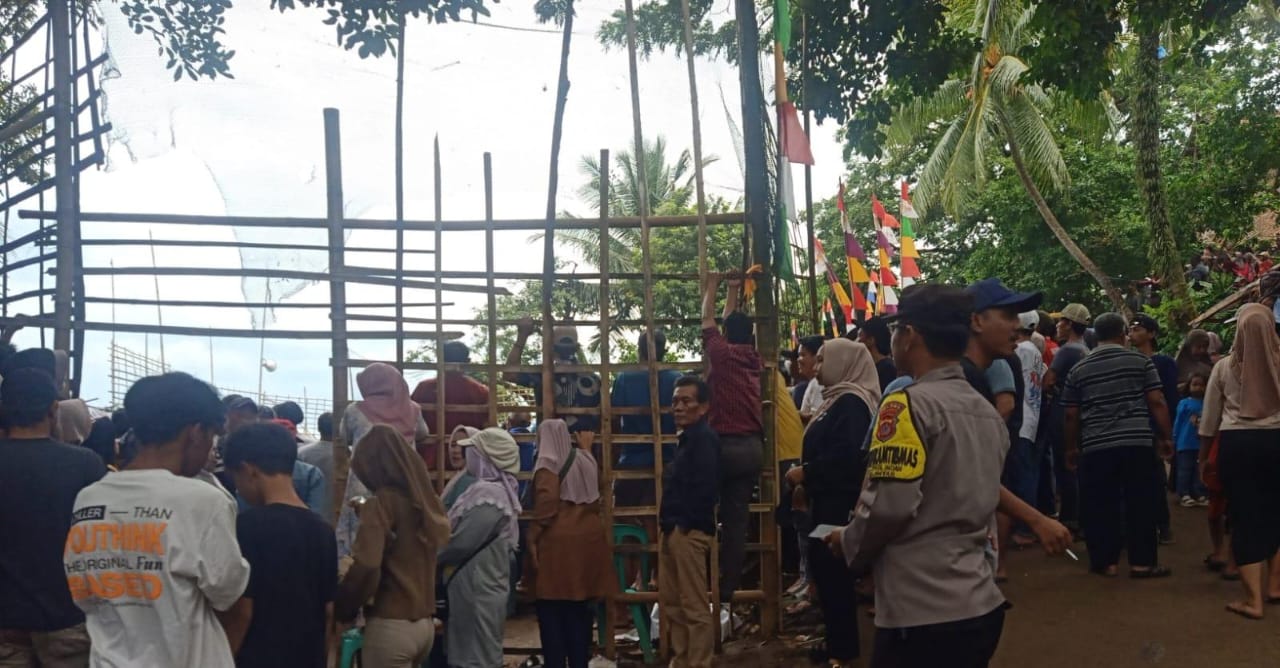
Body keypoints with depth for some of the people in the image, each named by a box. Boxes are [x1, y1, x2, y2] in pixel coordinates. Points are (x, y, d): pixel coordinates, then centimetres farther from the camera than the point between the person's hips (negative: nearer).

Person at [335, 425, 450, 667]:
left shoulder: (382, 502, -13)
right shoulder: (425, 499, 8)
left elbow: (366, 566, -22)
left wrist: (342, 608, -6)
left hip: (391, 625, -7)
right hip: (425, 623, 7)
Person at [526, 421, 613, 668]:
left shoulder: (548, 464, -7)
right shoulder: (583, 460, 13)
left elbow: (546, 504, -19)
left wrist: (533, 538, -14)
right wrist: (586, 448, 46)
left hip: (557, 542, -6)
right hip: (587, 539, 7)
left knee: (552, 613, 0)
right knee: (580, 610, 12)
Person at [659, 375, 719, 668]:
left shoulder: (704, 437, -11)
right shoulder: (689, 437, 20)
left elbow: (705, 485, -21)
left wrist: (685, 523, -17)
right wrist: (668, 522, 12)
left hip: (689, 530, -11)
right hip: (673, 529, 11)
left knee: (695, 606, -5)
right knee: (670, 600, 17)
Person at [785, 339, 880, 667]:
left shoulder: (851, 402, -17)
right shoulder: (838, 400, 16)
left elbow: (846, 456, -27)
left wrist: (805, 473, -18)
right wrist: (808, 484, 9)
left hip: (840, 504, -10)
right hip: (829, 502, 10)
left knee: (833, 572, -3)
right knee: (825, 569, 14)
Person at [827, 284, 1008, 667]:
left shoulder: (910, 404, -14)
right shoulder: (989, 413, 10)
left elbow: (889, 505, -19)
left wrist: (849, 545, -2)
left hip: (923, 615, -8)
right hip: (982, 605, 8)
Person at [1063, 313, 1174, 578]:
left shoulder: (1079, 370, 7)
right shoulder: (1140, 361, 2)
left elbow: (1072, 415, 8)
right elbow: (1157, 403, -1)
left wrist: (1071, 448, 18)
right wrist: (1166, 437, 8)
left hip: (1096, 447, 1)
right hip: (1137, 443, -1)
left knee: (1100, 506, 8)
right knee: (1141, 504, 6)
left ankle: (1104, 561, 11)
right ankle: (1142, 562, 8)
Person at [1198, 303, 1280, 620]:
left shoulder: (1225, 366, -1)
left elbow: (1210, 417, 5)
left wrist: (1203, 458, 15)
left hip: (1236, 443, -1)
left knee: (1244, 515, 3)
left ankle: (1253, 599, 3)